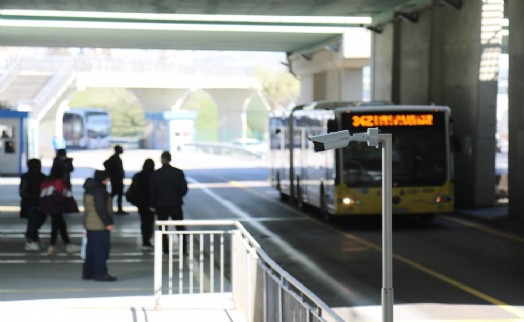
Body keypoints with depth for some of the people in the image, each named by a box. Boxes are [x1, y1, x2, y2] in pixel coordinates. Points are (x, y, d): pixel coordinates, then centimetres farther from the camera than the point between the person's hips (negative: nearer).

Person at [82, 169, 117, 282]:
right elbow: (101, 208, -22)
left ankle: (88, 272, 20)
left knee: (91, 249, 15)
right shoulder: (99, 190, -17)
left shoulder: (90, 188, 14)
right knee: (101, 249, -6)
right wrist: (108, 222, -18)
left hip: (90, 223, 10)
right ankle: (100, 273, -6)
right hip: (99, 225, -10)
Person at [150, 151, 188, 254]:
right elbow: (184, 189, -6)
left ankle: (166, 250, 8)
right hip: (176, 204, 0)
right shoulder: (178, 172, -7)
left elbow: (152, 191, -4)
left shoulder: (155, 174, -8)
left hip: (161, 206, 0)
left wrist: (153, 205, 7)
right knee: (180, 228, 9)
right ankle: (184, 249, 6)